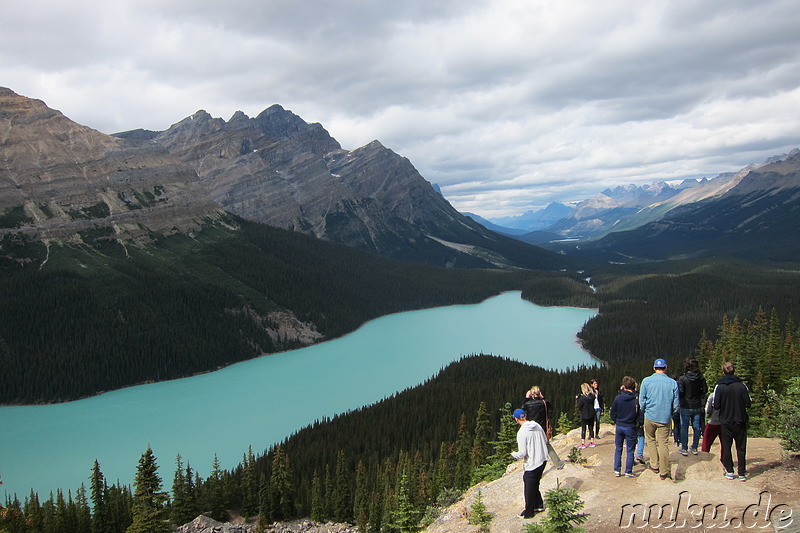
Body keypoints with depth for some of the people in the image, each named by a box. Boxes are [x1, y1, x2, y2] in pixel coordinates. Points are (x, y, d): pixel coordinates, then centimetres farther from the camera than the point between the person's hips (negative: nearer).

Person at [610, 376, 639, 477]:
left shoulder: (618, 398, -8)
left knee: (618, 449, 13)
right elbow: (639, 415, -4)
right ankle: (628, 472, 11)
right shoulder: (636, 400, -12)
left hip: (619, 427, 2)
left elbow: (613, 413, 0)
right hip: (630, 427, -2)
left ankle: (616, 470, 14)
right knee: (630, 451, 8)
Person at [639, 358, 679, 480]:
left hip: (650, 416, 0)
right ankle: (664, 472, 8)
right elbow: (676, 404, 1)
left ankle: (654, 465, 21)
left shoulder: (646, 381, -6)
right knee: (663, 444, 5)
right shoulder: (673, 383, -5)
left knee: (650, 440, 19)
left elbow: (641, 401, -2)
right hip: (665, 418, 0)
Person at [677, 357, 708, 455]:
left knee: (684, 427, 6)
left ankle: (684, 448, 10)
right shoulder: (701, 378, -4)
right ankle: (694, 448, 19)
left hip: (686, 407, -3)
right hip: (697, 406, 3)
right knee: (696, 427, 12)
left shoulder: (682, 378, -15)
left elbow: (680, 393, -14)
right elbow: (705, 391, 5)